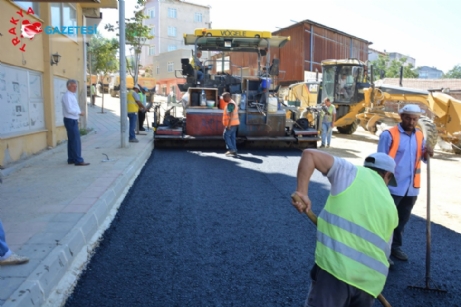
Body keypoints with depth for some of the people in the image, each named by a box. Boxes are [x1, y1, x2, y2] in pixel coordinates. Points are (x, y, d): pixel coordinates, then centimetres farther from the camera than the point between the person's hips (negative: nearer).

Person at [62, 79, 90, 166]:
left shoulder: (72, 95, 15)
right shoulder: (67, 96, -15)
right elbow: (69, 110, -23)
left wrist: (79, 113, 5)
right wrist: (79, 113, -15)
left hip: (73, 120, 10)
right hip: (71, 121, -10)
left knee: (71, 140, 14)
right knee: (76, 141, -10)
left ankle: (71, 159, 21)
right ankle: (78, 160, -8)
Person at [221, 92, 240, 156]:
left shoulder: (230, 104, -16)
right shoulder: (232, 103, 17)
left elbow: (231, 115, -24)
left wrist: (228, 124, -26)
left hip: (231, 124, -10)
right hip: (234, 123, 10)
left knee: (226, 135, -5)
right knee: (232, 137, 10)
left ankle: (231, 149, -5)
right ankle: (234, 151, 12)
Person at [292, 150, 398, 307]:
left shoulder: (351, 173, 6)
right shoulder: (391, 207, 18)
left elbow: (309, 154, 0)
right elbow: (384, 250, 21)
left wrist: (302, 192, -3)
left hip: (335, 268, -5)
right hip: (370, 280, 5)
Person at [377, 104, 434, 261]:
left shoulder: (419, 135, 7)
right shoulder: (389, 135, -12)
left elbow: (422, 158, 12)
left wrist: (427, 153, -11)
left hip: (411, 187, 6)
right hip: (392, 187, -6)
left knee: (402, 219, 19)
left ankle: (395, 246, 35)